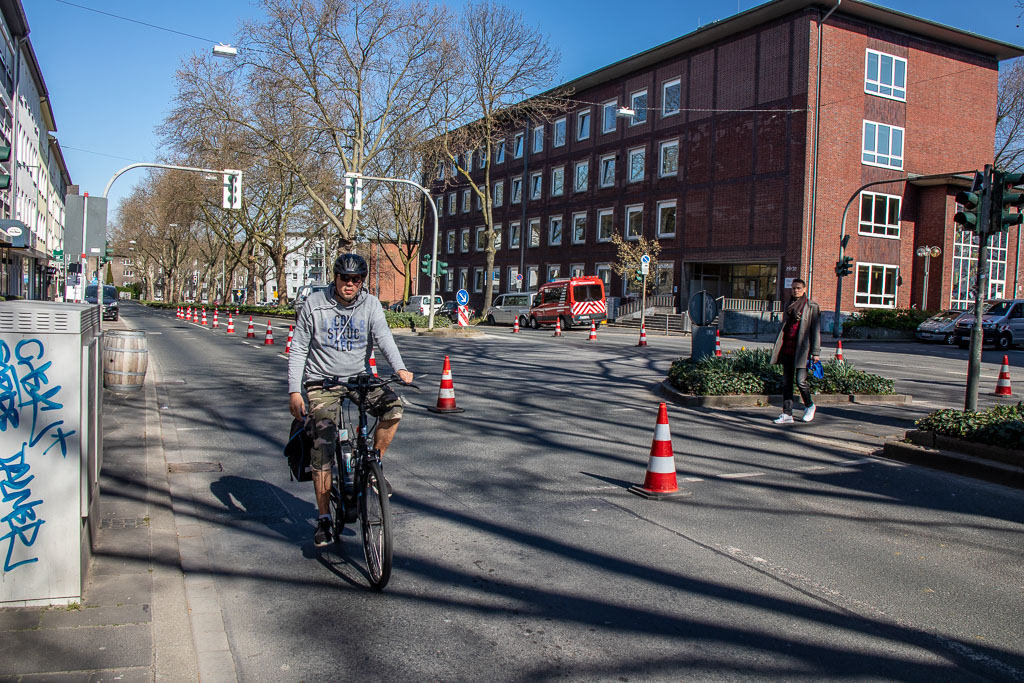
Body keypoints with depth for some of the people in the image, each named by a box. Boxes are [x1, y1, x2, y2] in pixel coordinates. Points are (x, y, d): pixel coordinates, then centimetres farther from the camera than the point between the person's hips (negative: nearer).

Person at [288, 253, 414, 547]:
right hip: (322, 381, -2)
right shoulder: (315, 303, -4)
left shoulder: (370, 304, -1)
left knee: (393, 405, -25)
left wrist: (400, 368, -36)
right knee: (323, 446, -12)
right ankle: (324, 518, 0)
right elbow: (298, 349, -1)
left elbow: (383, 336, -17)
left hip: (359, 377, 2)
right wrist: (294, 391, -9)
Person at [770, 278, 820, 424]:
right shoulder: (789, 306, 17)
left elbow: (816, 330, -4)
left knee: (800, 381, -9)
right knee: (786, 382, 3)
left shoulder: (812, 307, 0)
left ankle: (809, 406, 17)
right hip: (787, 350, 6)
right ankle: (787, 414, 6)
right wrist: (777, 348, 16)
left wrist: (816, 352, -10)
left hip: (801, 350, -6)